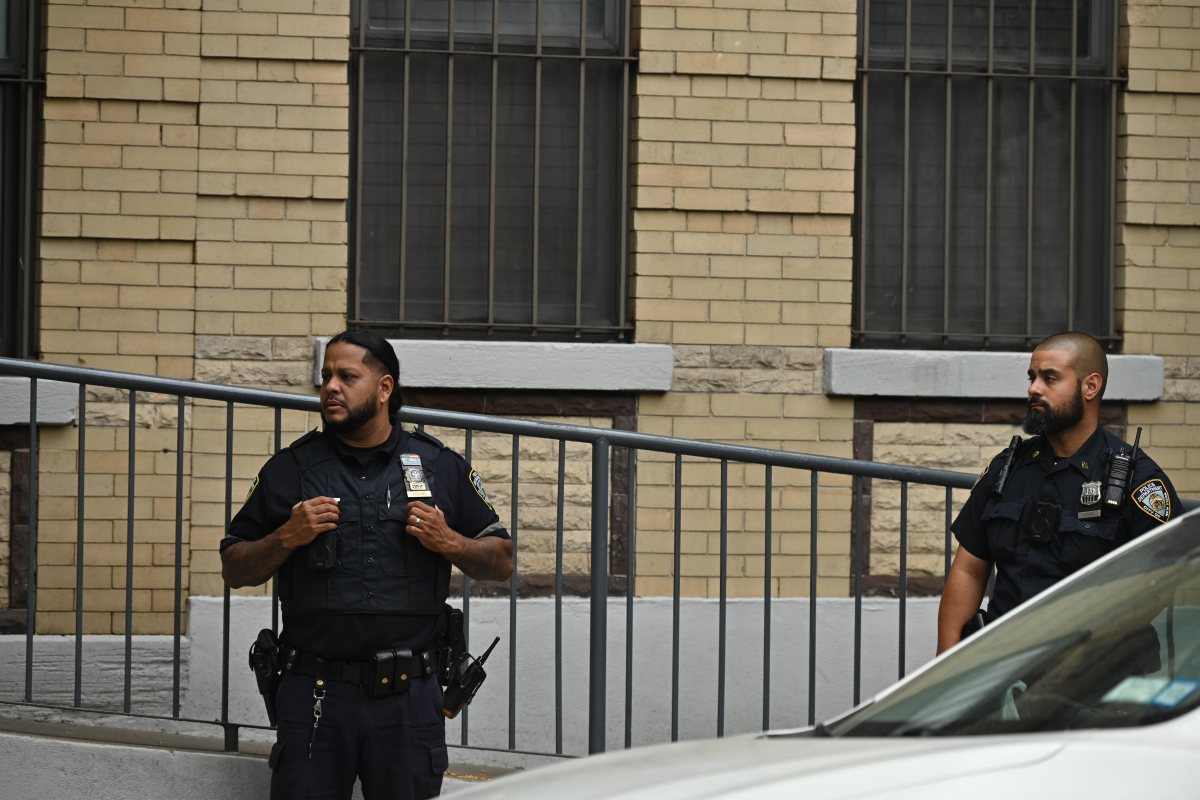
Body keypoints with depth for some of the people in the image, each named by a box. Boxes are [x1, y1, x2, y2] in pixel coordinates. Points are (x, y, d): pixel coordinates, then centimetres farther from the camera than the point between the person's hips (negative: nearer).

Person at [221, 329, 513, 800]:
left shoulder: (440, 467, 10)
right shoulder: (290, 469, 9)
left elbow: (501, 562, 13)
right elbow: (234, 570, 10)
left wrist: (448, 543, -5)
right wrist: (288, 537, -7)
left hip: (409, 695, 0)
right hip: (316, 694, 0)